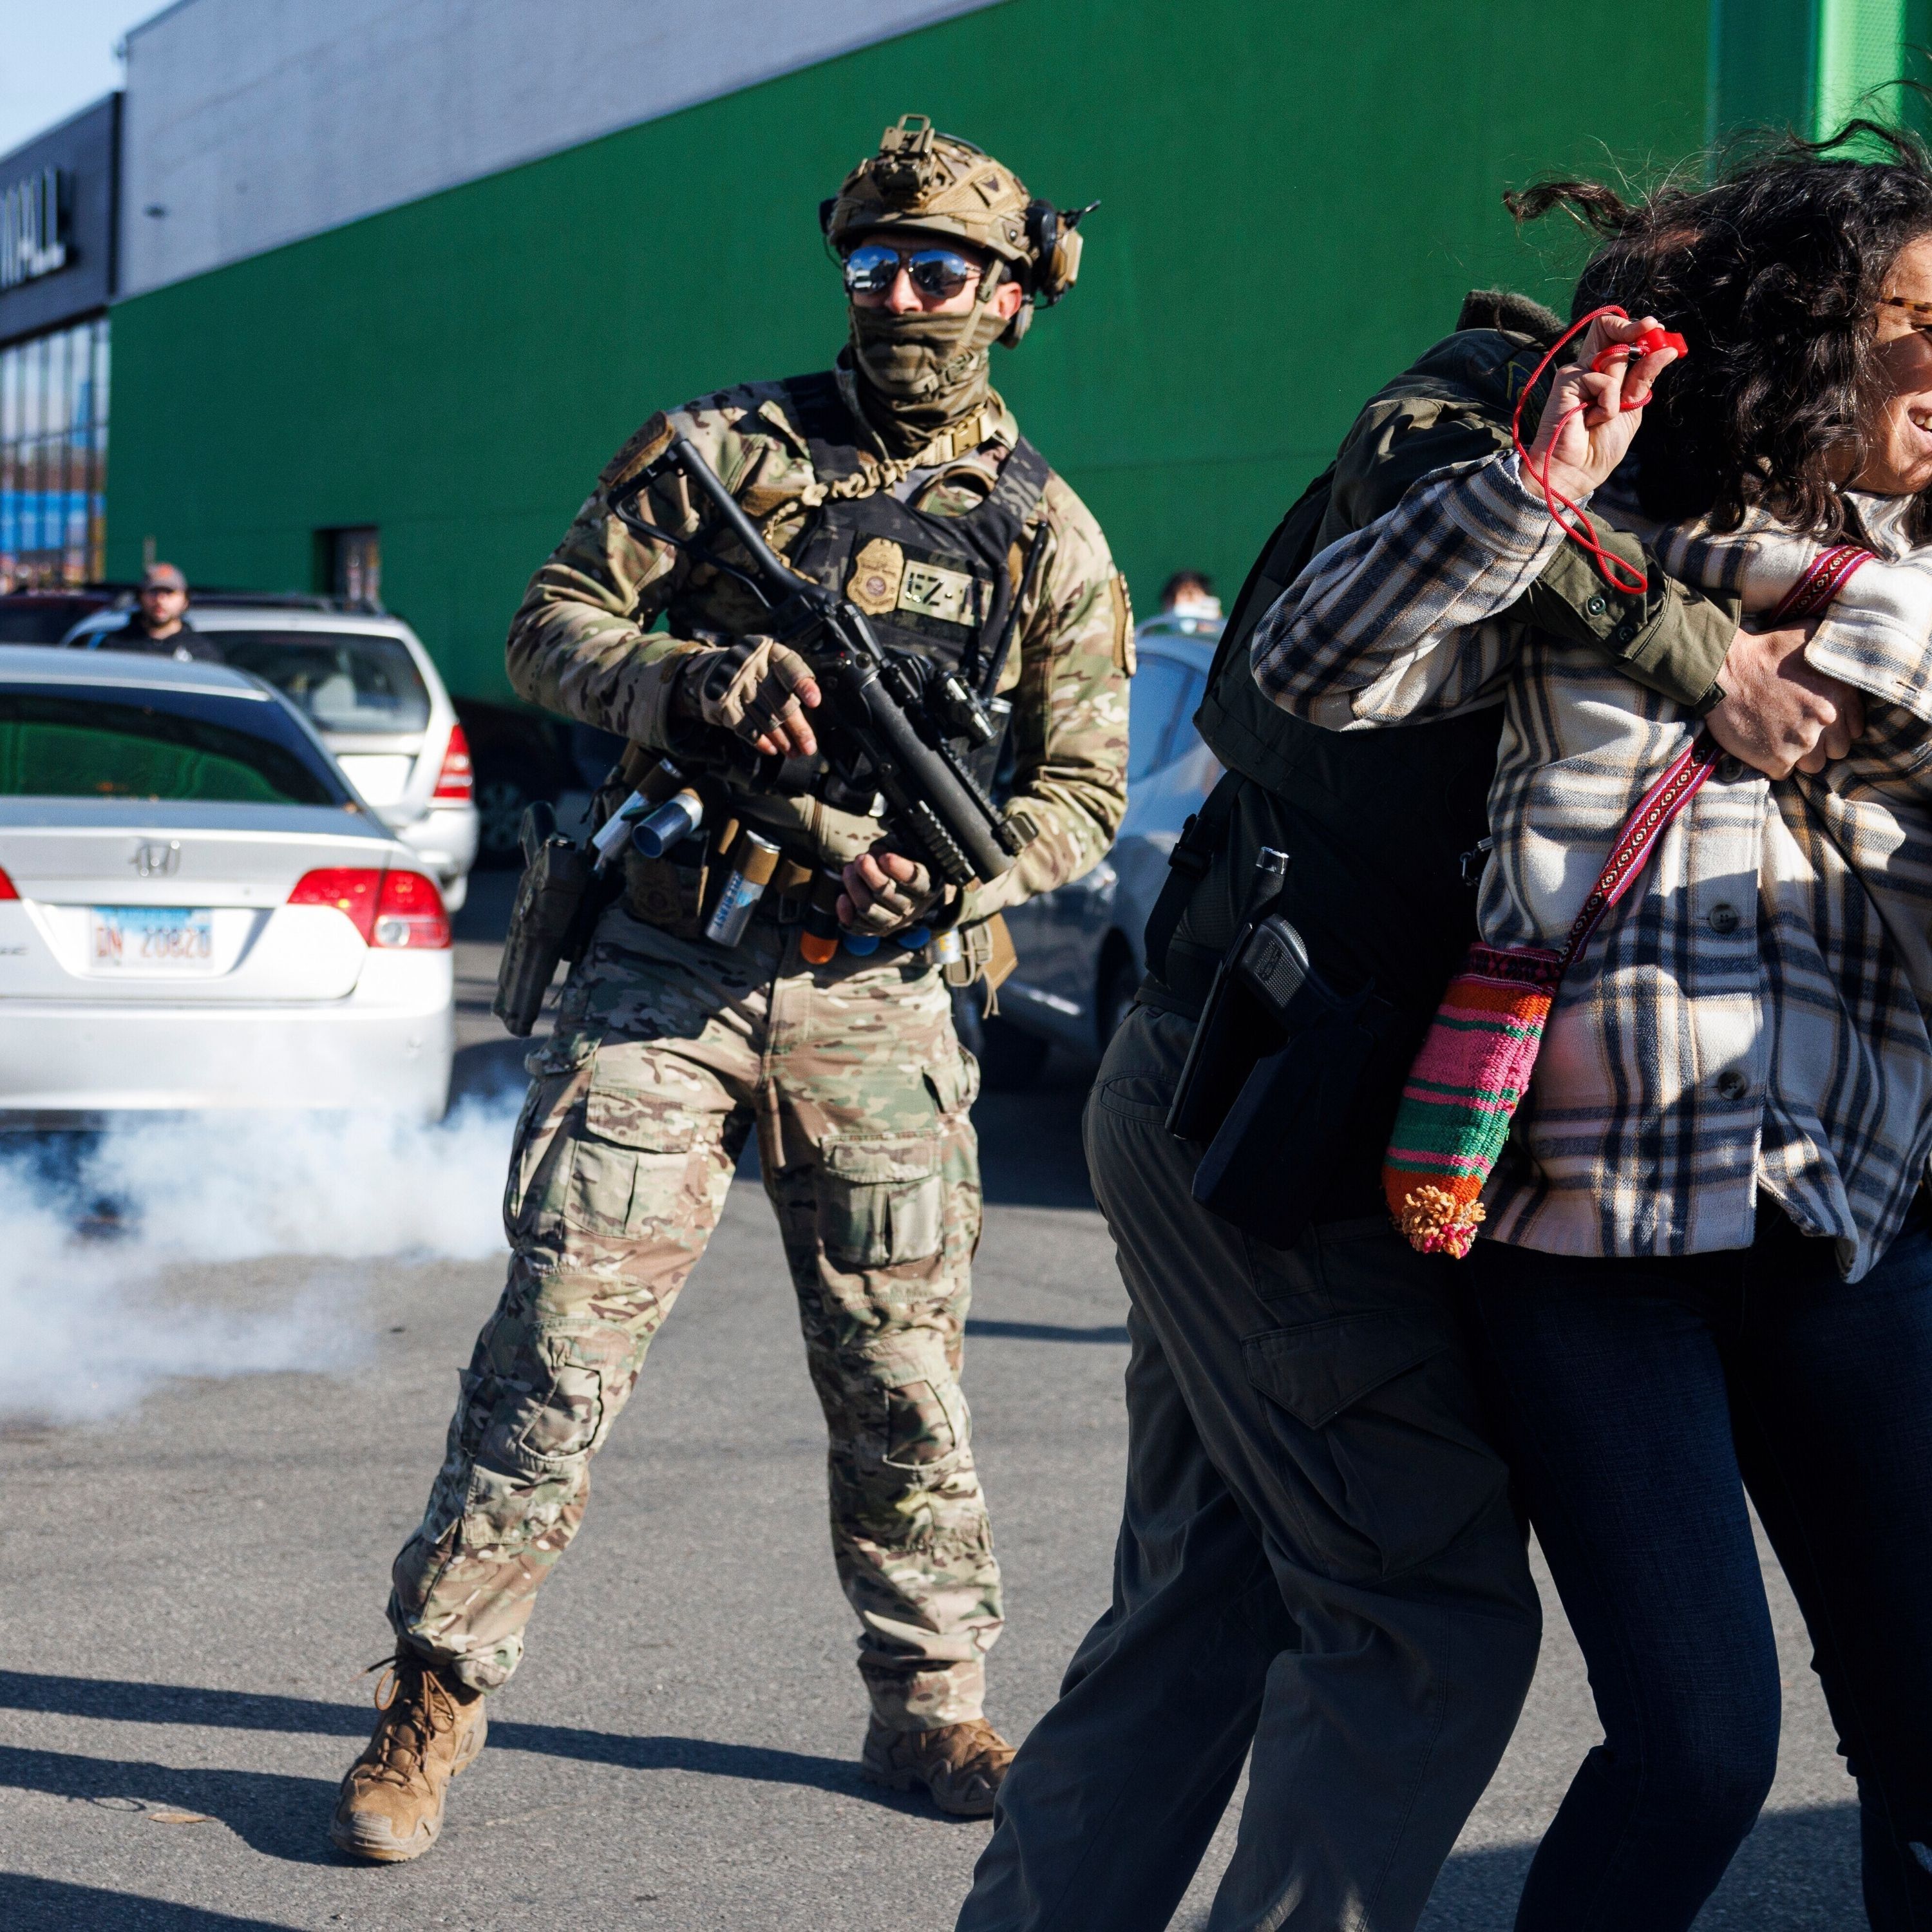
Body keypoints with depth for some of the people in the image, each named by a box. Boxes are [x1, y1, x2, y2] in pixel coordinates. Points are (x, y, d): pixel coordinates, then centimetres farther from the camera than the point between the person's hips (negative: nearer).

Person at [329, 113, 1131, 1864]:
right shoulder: (722, 446, 5)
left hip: (875, 998, 1)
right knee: (560, 1343, -5)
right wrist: (699, 683, -16)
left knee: (902, 1371, 7)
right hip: (666, 971, -1)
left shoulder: (1050, 535, 7)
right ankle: (434, 1701, 5)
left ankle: (930, 1703, 22)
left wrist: (956, 875, -14)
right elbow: (551, 629, 4)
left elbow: (1084, 790, 6)